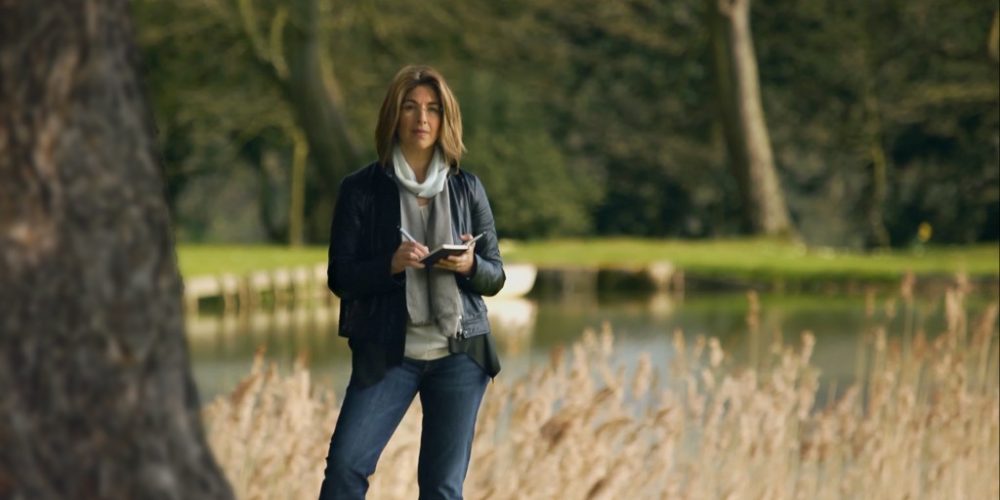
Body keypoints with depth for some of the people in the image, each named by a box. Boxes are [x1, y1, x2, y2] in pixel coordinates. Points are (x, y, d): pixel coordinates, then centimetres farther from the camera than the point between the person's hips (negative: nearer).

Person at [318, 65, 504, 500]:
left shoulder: (466, 188, 7)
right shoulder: (361, 189, 0)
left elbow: (495, 277, 10)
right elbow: (340, 277, -2)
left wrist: (470, 266, -13)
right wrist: (390, 264, -20)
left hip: (459, 353, 2)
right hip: (387, 352, -2)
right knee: (345, 464, -16)